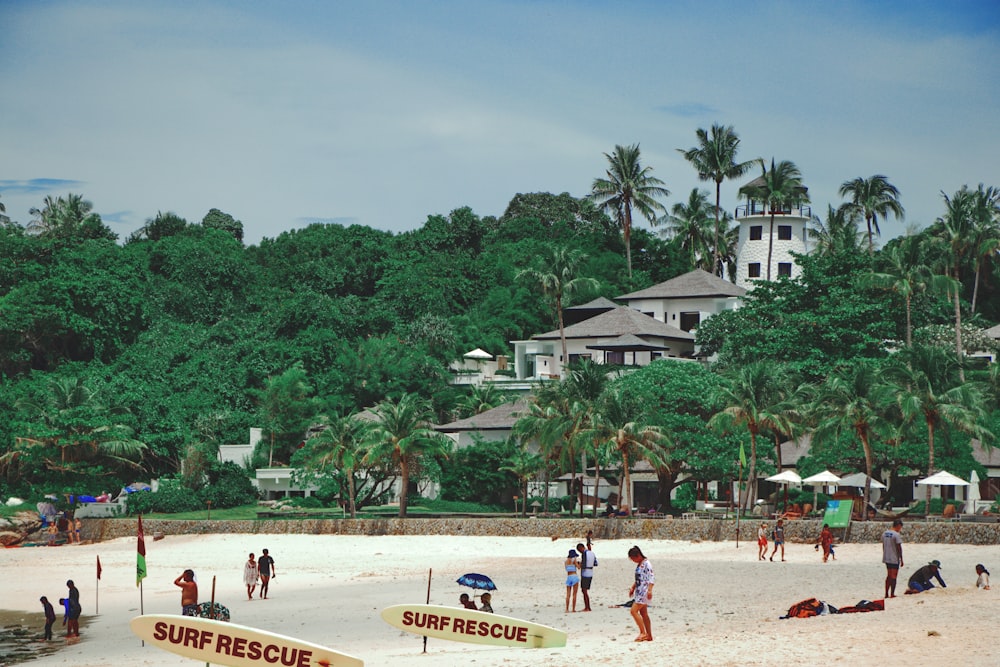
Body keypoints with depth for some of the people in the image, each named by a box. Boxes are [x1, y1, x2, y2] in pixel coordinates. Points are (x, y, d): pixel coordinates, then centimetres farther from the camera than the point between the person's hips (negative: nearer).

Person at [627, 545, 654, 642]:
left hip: (644, 592, -10)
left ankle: (643, 633, -11)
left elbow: (651, 578, -20)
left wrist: (649, 590, -29)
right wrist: (633, 588, 22)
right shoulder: (639, 564, 15)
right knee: (643, 614, 10)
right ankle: (649, 636, 13)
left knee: (634, 611, -15)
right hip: (639, 592, 10)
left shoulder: (646, 564, -13)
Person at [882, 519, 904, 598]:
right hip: (894, 559, -7)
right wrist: (901, 559, -8)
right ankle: (892, 594, -1)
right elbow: (899, 548, -14)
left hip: (886, 558, 7)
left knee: (889, 576, 16)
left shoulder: (884, 534, 8)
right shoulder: (896, 535, -15)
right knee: (894, 576, -1)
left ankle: (887, 594, 16)